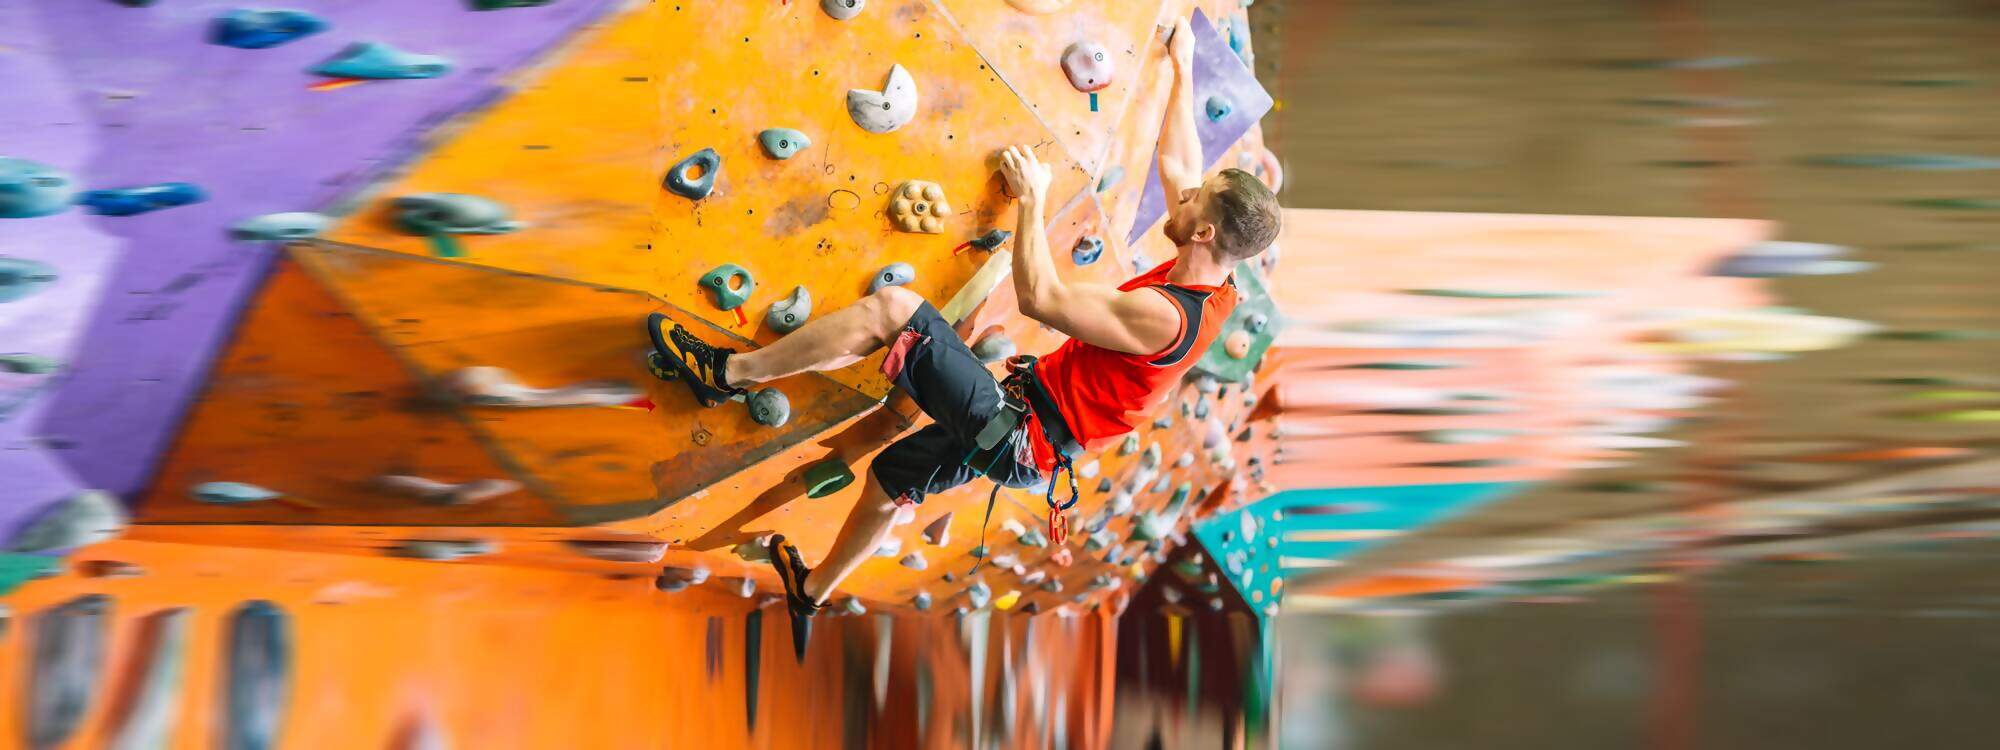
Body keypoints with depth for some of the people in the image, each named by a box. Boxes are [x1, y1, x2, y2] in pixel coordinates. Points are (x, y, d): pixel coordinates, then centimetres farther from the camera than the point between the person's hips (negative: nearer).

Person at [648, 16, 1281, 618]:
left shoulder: (1163, 316, -27)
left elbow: (1039, 297, -27)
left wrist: (1032, 199, -16)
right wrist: (1183, 69, 21)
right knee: (889, 478, 29)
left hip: (1015, 432, -10)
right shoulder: (1210, 288, 0)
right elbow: (1177, 161, 14)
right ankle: (812, 592, 49)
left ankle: (728, 371, -5)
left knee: (889, 308, -14)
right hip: (1026, 442, 10)